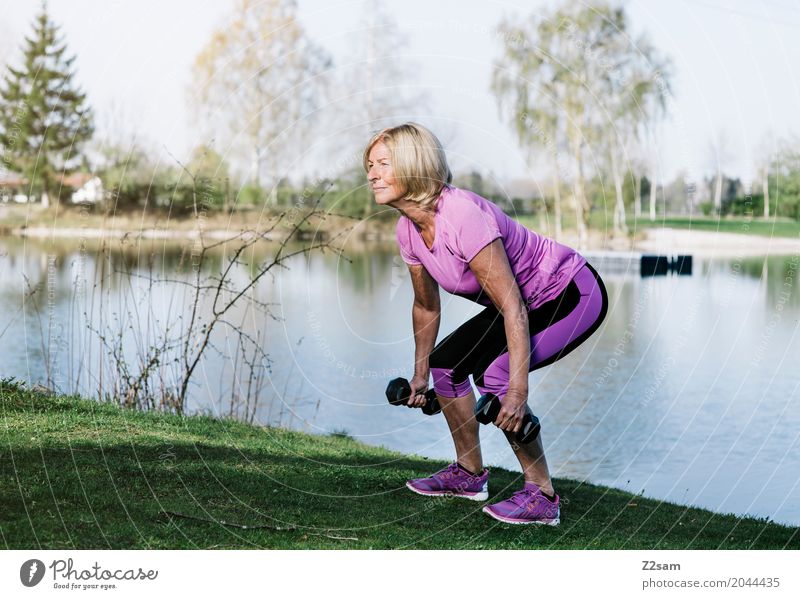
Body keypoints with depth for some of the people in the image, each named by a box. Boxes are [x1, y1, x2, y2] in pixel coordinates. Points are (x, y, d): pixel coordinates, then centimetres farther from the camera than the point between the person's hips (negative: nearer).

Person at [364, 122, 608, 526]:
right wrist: (420, 373, 19)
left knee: (494, 373, -25)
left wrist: (518, 391, -36)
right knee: (446, 360, 7)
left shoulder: (463, 217, -33)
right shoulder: (408, 230, -6)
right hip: (528, 300, 9)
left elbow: (512, 308, -33)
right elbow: (426, 306, 11)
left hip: (575, 295, -9)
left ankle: (541, 497, -12)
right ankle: (469, 474, 24)